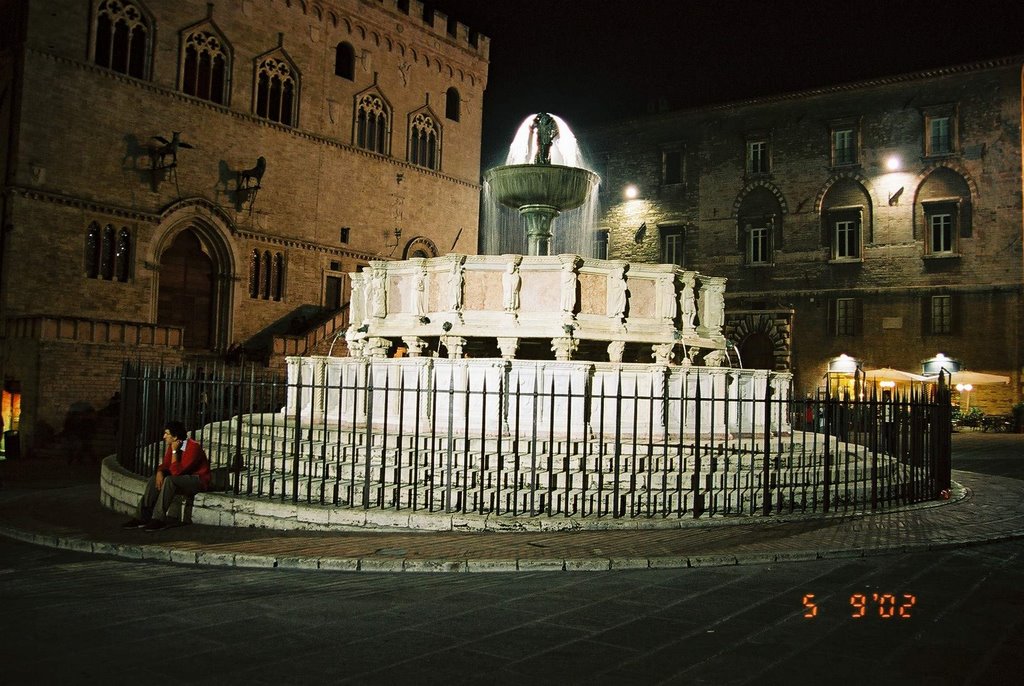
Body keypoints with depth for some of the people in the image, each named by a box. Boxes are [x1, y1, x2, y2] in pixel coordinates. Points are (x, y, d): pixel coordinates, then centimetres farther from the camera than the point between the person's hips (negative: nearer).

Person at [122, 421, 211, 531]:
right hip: (183, 477, 9)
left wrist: (174, 451, -25)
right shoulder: (172, 445, 1)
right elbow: (165, 465, 7)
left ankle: (159, 519, -28)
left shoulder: (193, 447, -25)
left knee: (169, 480, -31)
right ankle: (142, 517, -11)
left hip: (198, 480, -9)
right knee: (154, 479, -8)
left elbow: (176, 471, -27)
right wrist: (160, 472, -15)